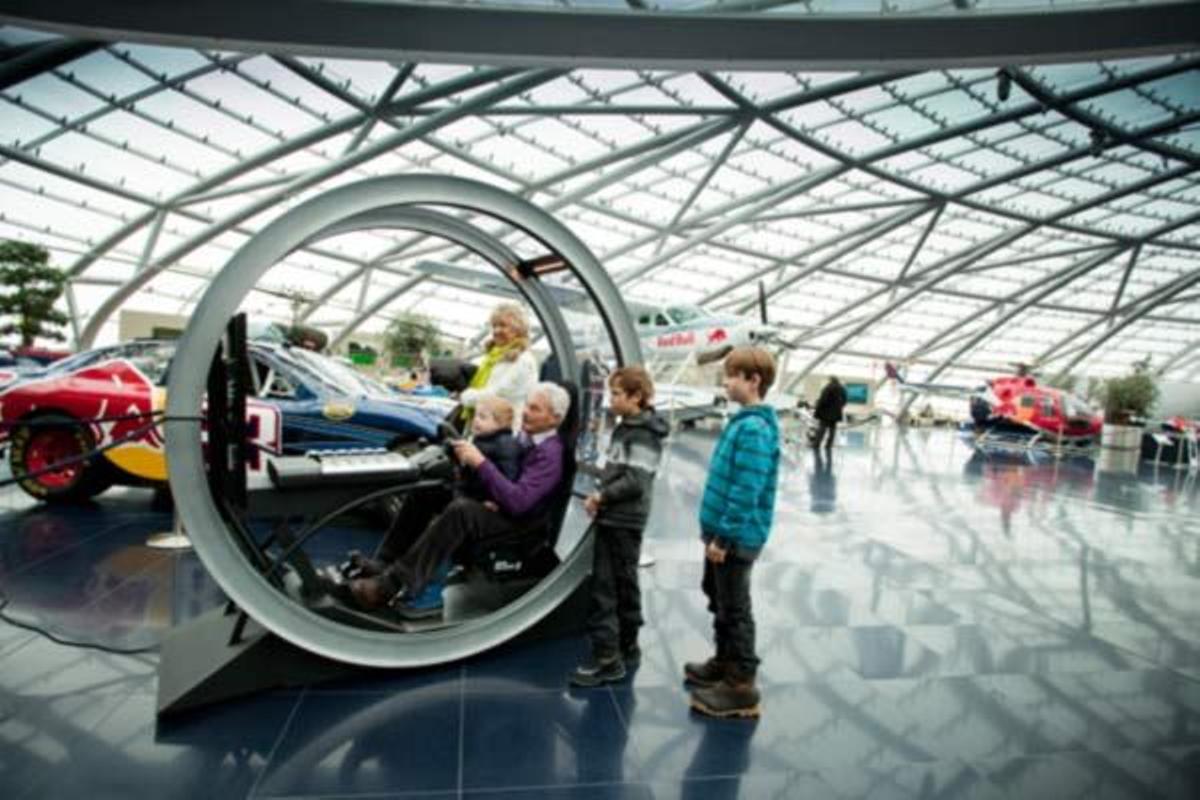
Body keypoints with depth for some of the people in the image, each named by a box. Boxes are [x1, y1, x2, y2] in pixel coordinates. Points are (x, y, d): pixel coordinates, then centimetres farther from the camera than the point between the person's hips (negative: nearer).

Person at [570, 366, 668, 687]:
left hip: (625, 522, -8)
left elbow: (636, 482, -21)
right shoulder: (624, 428, 13)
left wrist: (601, 496, -13)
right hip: (609, 518, 9)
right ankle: (625, 649, 21)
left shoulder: (644, 434, -14)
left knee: (623, 587, 0)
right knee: (604, 586, 11)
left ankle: (609, 658, 7)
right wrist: (600, 496, 5)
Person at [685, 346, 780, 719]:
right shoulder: (745, 421, 8)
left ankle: (741, 688, 17)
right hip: (724, 532, 9)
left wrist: (724, 537, -22)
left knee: (735, 610, 3)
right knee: (719, 600, 22)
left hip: (736, 537, -9)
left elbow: (746, 491, -26)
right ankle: (725, 662, 40)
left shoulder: (754, 428, -22)